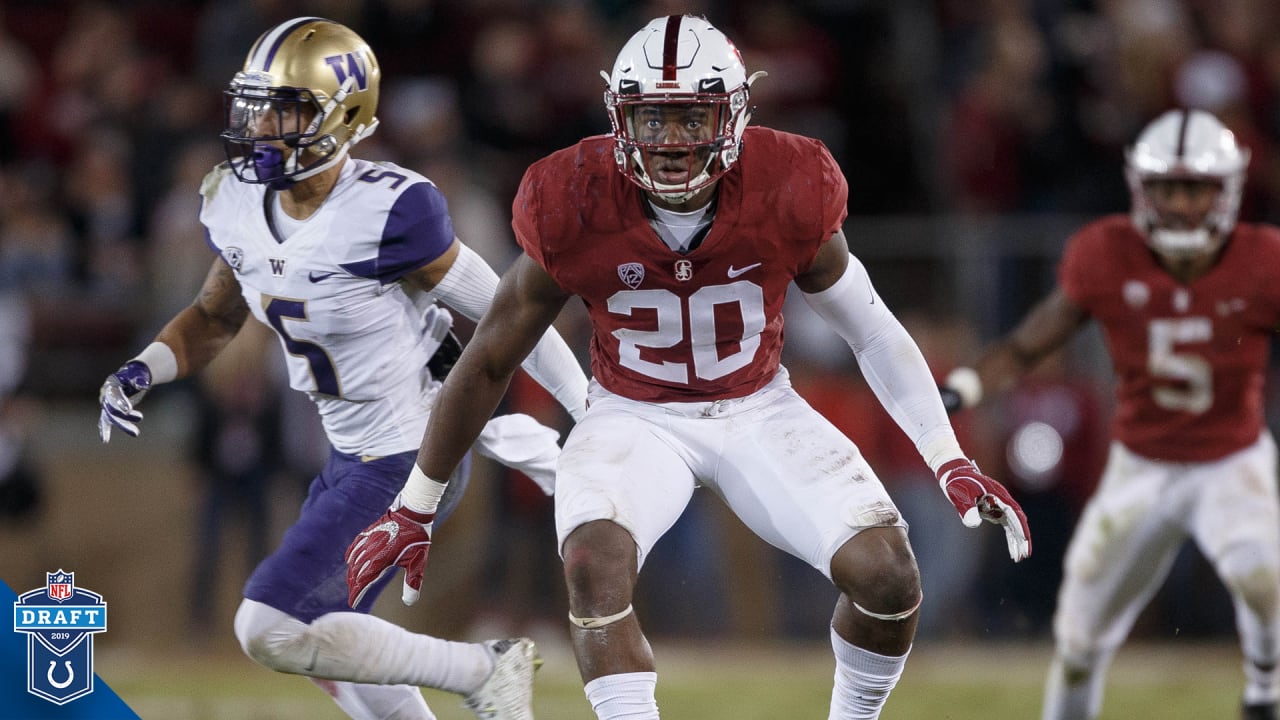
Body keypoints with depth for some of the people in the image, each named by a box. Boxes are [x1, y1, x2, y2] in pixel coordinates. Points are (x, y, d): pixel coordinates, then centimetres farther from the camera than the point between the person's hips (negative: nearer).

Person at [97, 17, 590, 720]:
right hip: (350, 455, 8)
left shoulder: (388, 212, -26)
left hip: (411, 461, -8)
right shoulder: (239, 205, -4)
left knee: (270, 630, -13)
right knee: (321, 646, 17)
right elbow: (215, 318, 14)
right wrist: (141, 373, -5)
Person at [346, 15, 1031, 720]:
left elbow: (874, 333, 0)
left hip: (759, 411, 1)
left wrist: (951, 463, -5)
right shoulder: (575, 212, -19)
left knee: (886, 574, -17)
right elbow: (488, 362, -4)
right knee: (593, 562, -33)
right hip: (635, 417, -1)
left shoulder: (788, 199, -18)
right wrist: (413, 511, 3)